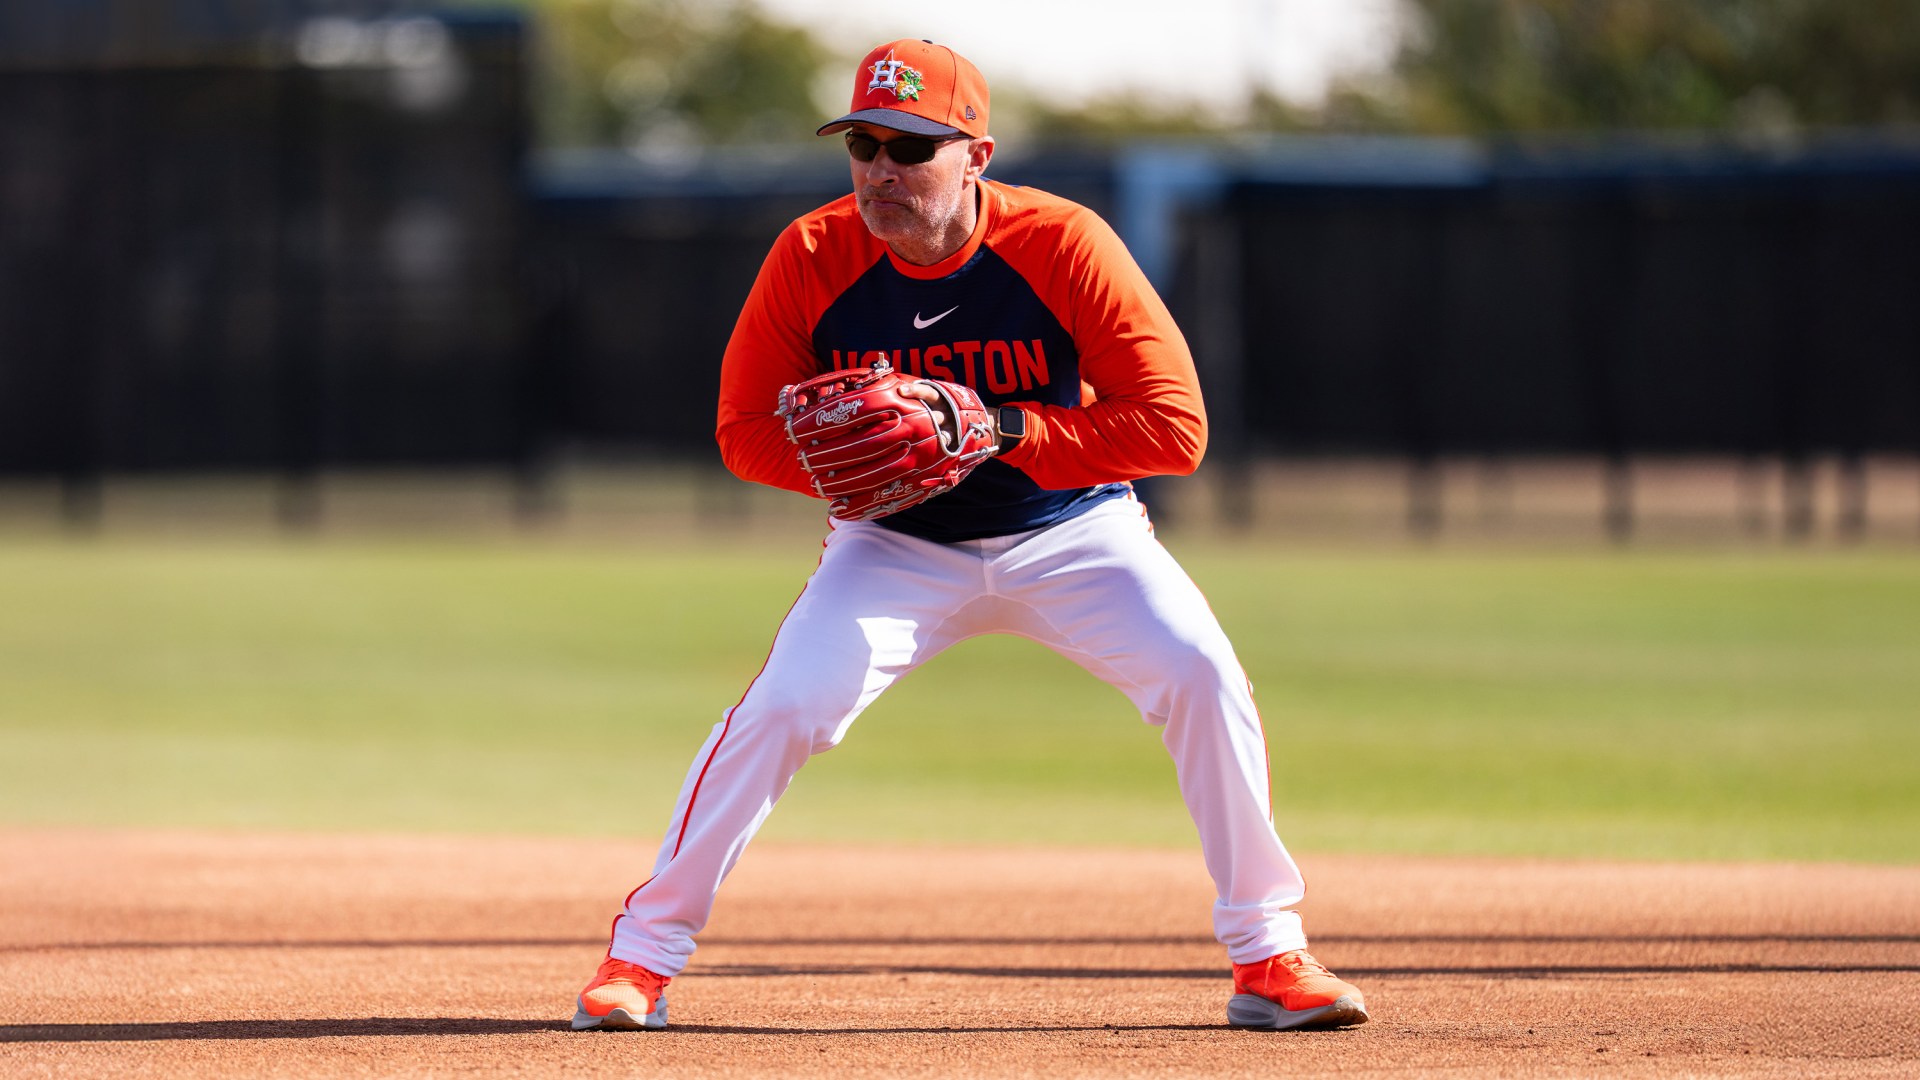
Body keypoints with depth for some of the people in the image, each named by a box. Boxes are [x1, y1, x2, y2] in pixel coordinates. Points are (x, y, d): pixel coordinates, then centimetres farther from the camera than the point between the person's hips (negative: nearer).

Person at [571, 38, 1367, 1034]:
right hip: (899, 547, 1)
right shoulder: (813, 259, -17)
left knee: (1202, 679, -21)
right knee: (781, 708, -18)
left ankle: (1268, 961, -6)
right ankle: (642, 956, -3)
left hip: (1074, 532, -1)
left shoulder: (1061, 245, -23)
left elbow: (1175, 425, -24)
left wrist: (1009, 430, -33)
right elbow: (746, 430, -8)